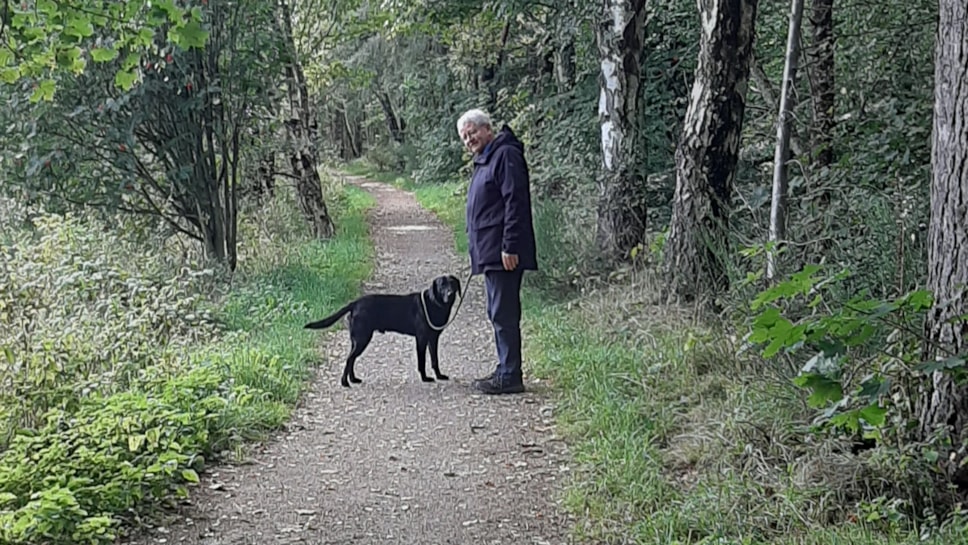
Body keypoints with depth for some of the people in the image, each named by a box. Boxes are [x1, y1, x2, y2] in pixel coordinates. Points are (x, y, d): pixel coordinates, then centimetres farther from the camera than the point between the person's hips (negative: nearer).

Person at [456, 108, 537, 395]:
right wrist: (478, 249, 22)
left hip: (503, 254, -11)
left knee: (504, 314, -9)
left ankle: (510, 377, -5)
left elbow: (515, 202, -19)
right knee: (498, 314, 15)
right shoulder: (484, 160, 21)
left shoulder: (506, 155, -11)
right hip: (490, 253, 11)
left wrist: (509, 247, -23)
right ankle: (505, 371, 22)